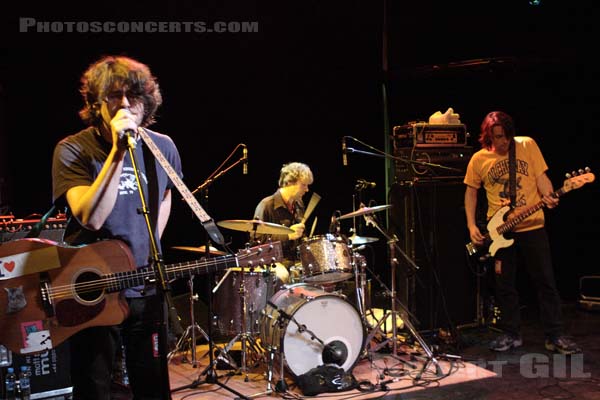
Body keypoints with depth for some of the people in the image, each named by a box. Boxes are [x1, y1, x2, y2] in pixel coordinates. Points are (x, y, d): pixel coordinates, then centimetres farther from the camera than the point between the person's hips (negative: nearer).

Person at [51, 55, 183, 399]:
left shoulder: (163, 147, 0)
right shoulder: (73, 150, -14)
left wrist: (153, 250, 11)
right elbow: (91, 218, -28)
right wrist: (118, 152, -30)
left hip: (146, 289, 4)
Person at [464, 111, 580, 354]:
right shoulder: (479, 159, 1)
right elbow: (471, 191, 9)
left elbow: (541, 176, -1)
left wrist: (549, 196, -23)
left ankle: (555, 336, 10)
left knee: (546, 282, 2)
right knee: (504, 285, 7)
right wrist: (471, 226, -1)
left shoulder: (527, 145, -1)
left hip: (532, 226, -1)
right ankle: (511, 334, 20)